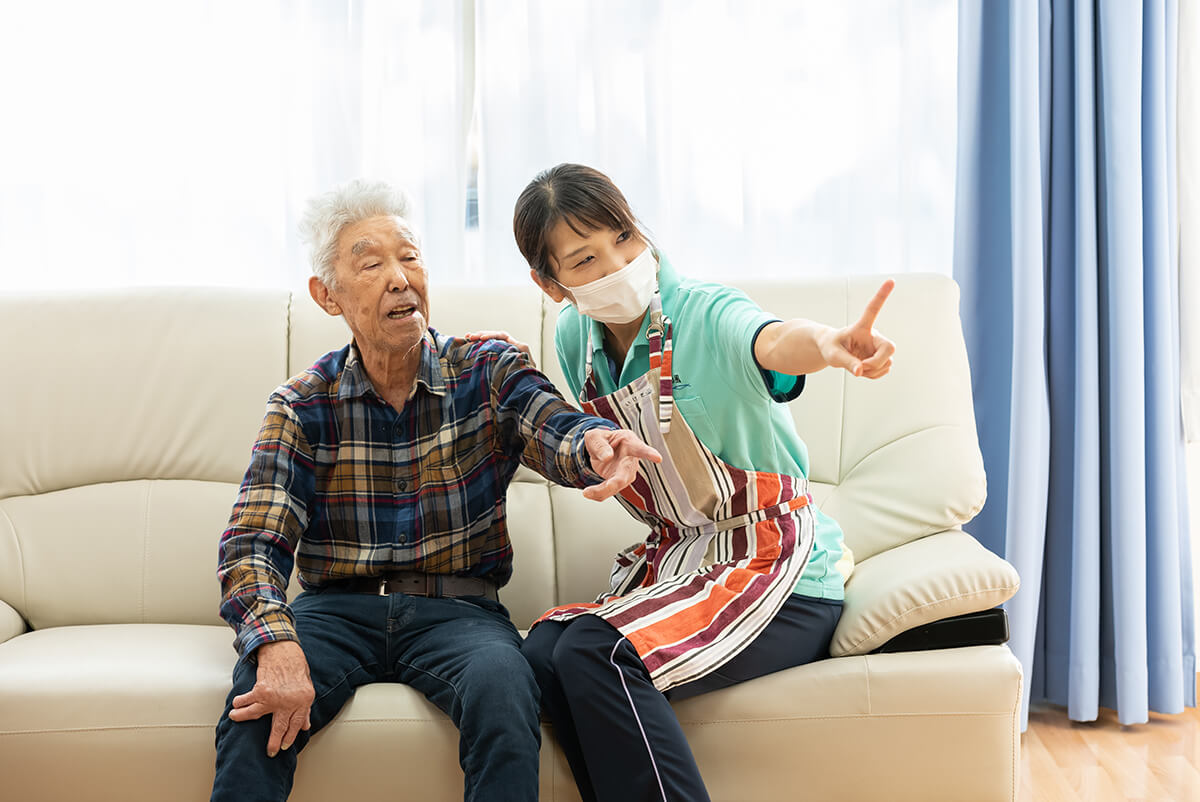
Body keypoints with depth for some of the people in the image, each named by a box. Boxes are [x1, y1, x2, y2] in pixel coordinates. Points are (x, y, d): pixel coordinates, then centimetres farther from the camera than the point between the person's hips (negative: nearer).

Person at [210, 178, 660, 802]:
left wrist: (596, 444, -44)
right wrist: (276, 645, -29)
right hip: (338, 608, 0)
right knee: (262, 696, -30)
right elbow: (252, 542, -7)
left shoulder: (487, 371, 3)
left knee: (502, 686, -32)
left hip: (457, 609, 0)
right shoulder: (302, 407, 2)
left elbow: (553, 428, -16)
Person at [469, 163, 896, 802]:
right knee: (542, 653, -19)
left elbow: (772, 341, -45)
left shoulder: (705, 314, -18)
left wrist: (828, 342, -67)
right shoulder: (576, 338, 3)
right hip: (677, 559, 7)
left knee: (596, 654, -27)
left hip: (779, 576, -6)